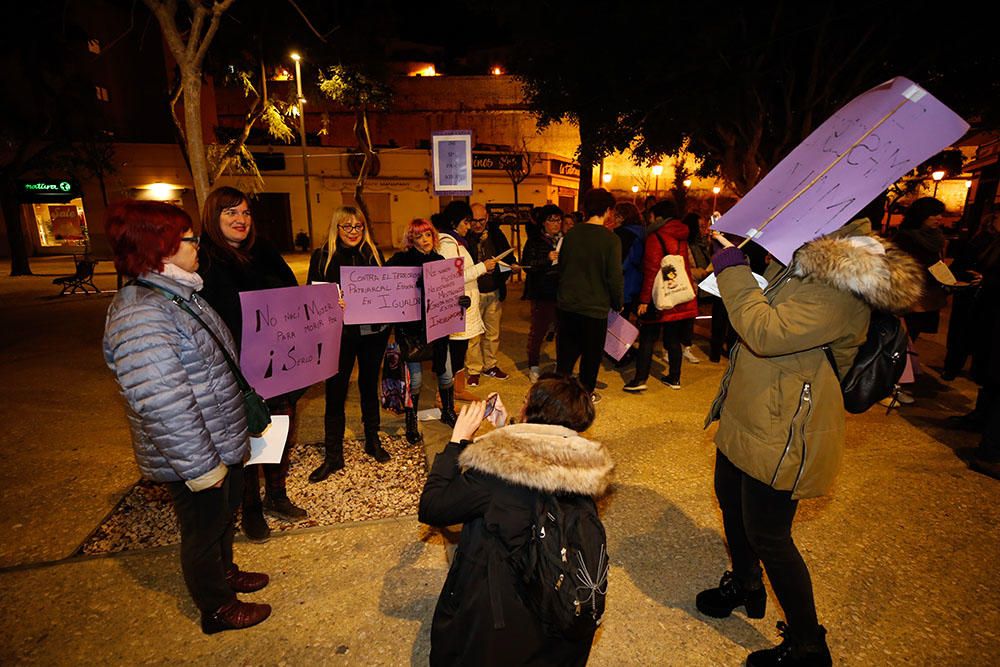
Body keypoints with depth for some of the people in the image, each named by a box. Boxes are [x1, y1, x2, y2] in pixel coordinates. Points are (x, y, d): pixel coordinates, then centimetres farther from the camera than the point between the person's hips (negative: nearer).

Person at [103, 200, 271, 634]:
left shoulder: (178, 293, 5)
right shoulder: (140, 313, -28)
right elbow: (162, 403, -31)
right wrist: (200, 465, -25)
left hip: (221, 443, 9)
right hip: (194, 458, -9)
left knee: (225, 513, 28)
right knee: (205, 529, 13)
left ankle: (224, 573, 52)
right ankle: (217, 609, 36)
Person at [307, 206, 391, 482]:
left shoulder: (373, 253, 5)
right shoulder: (322, 256, -2)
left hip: (372, 333, 2)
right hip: (340, 334, -2)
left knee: (369, 386, 16)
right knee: (335, 393, 2)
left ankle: (373, 441, 33)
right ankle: (333, 456, 16)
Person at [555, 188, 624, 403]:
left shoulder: (570, 235, 0)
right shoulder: (611, 239, -14)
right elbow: (615, 278, -12)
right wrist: (617, 304, 4)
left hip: (566, 305, 4)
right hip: (595, 307, -4)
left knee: (566, 353, 16)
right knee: (591, 355, 14)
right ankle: (586, 393, 28)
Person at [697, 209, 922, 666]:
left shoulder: (841, 285, -25)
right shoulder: (803, 259, 6)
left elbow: (767, 333, -31)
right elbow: (761, 303, 22)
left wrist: (730, 267, -23)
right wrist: (735, 250, 10)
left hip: (780, 435, -10)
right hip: (747, 415, 10)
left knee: (767, 537, 6)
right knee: (730, 497, 25)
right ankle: (744, 586, 51)